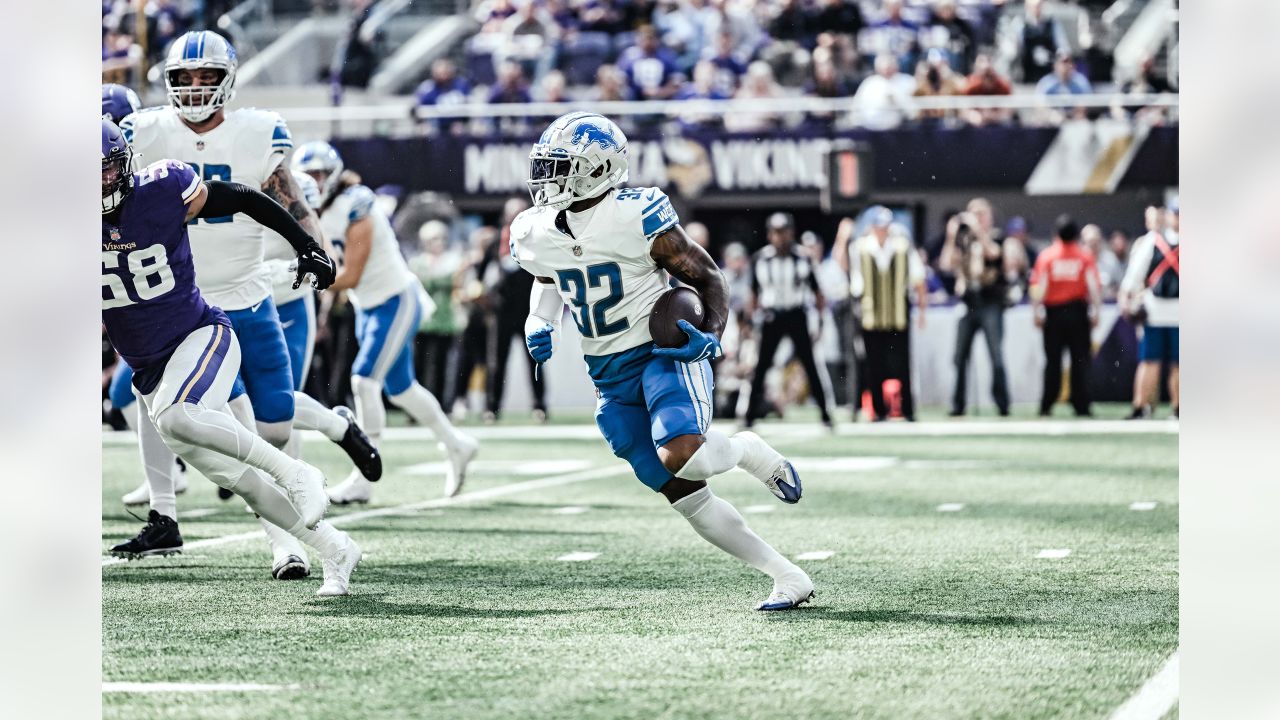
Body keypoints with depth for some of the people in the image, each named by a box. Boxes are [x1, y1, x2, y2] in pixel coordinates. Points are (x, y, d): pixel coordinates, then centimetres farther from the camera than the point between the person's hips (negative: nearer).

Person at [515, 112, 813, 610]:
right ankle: (788, 578, 9)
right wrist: (538, 322, 3)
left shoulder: (636, 217, -17)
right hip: (610, 376, 6)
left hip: (666, 351, -6)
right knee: (683, 495, 0)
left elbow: (707, 278, -9)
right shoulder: (536, 233, 1)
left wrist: (711, 338, -24)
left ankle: (748, 452, 6)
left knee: (681, 458, -30)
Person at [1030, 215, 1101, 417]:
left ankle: (1046, 407, 6)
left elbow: (1038, 286, -7)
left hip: (1053, 312, 1)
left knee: (1053, 361, 6)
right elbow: (1094, 286, -6)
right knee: (1080, 360, 4)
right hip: (1078, 312, -1)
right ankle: (1081, 406, 0)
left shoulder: (1046, 255, -2)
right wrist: (1095, 312, -1)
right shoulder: (1085, 255, -2)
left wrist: (1037, 312, -2)